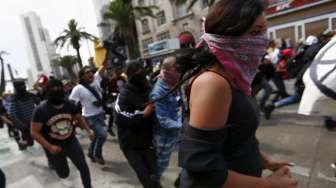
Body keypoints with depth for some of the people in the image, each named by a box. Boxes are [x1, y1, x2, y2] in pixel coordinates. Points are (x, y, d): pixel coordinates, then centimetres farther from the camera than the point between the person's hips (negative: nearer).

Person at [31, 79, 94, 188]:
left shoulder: (69, 105, -8)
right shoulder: (41, 110, -17)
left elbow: (79, 118, 8)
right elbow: (34, 132, -14)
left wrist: (88, 130, -7)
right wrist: (49, 147, -25)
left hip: (71, 142, 2)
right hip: (54, 147, -2)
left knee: (83, 167, 1)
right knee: (64, 174, 16)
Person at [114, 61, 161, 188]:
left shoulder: (148, 89, 3)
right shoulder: (125, 95, -15)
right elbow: (119, 119, -27)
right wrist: (143, 114, -24)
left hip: (147, 141, 5)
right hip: (131, 144, -4)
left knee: (153, 172, 8)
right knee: (144, 175, 0)